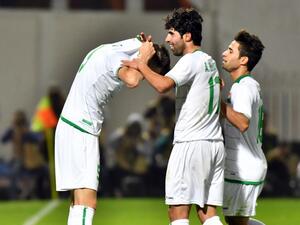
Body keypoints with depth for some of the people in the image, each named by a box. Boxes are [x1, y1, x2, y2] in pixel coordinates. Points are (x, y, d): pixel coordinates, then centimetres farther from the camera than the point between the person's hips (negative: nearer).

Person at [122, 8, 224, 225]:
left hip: (190, 143, -9)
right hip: (215, 144, 9)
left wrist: (141, 64, -12)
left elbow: (163, 85, -26)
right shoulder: (209, 60, 18)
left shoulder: (190, 61, -10)